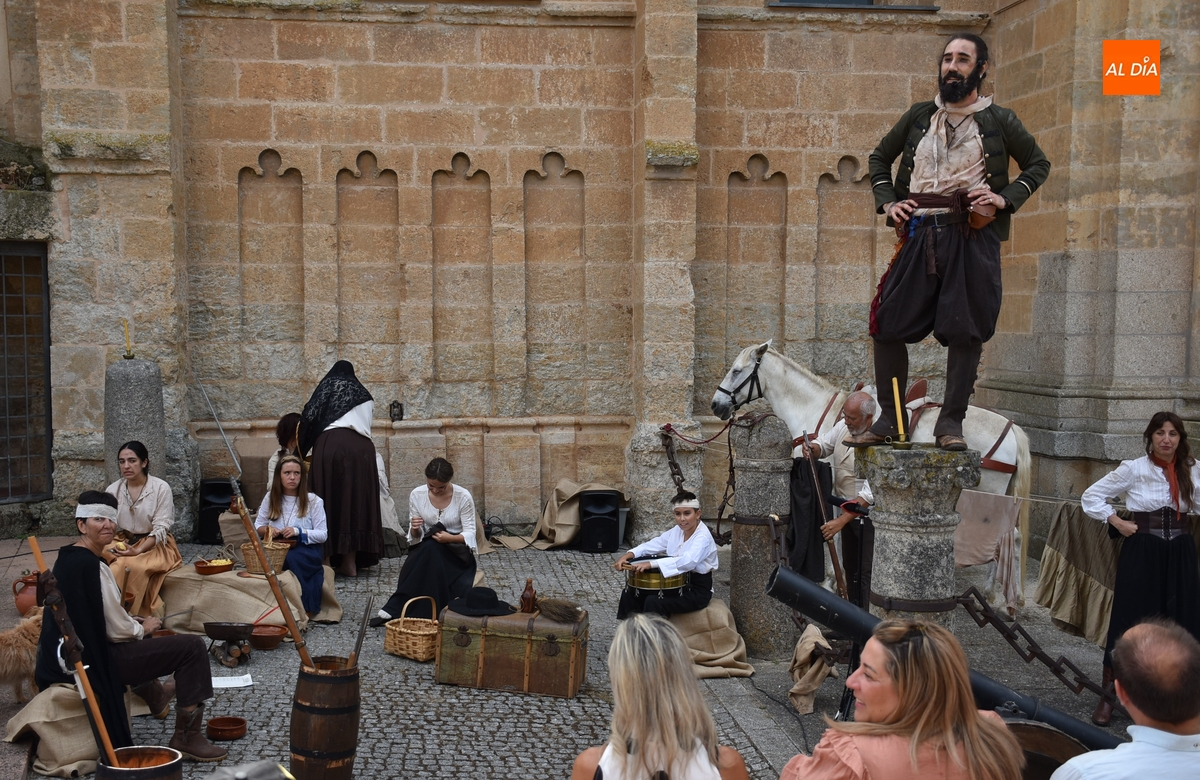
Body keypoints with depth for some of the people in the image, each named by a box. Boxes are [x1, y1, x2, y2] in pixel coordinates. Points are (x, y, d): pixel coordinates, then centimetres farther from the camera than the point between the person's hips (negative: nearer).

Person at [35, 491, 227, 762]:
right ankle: (187, 736, -8)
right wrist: (143, 628, -1)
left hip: (76, 653, 11)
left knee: (135, 628, 39)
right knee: (192, 647, -12)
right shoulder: (92, 566, -23)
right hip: (96, 660, -11)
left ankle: (154, 694, 60)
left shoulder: (67, 558, 7)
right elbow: (117, 631, -21)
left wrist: (137, 623, 15)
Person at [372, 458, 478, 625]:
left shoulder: (463, 496, -13)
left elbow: (470, 533, -12)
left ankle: (395, 608, -30)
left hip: (456, 550, -2)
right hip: (425, 550, 2)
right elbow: (416, 536, 0)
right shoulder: (417, 494, -6)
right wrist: (415, 529, -25)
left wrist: (450, 538, -32)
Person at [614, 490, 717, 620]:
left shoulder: (703, 537, -22)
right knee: (631, 592, 0)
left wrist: (651, 564, -47)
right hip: (678, 584, 8)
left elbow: (688, 561, -39)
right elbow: (655, 544, 2)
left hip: (698, 590, -8)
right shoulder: (677, 530, 4)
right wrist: (628, 555, -16)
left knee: (654, 602, -28)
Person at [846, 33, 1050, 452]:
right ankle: (890, 420, 9)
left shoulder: (999, 121, 9)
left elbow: (1038, 164, 16)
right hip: (920, 233, 2)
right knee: (887, 324, -2)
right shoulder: (919, 116, 16)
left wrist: (1006, 198, -1)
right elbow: (880, 157, 26)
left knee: (965, 331, -4)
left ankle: (951, 422, 7)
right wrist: (886, 201, 10)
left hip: (973, 235, -2)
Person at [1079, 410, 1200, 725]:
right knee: (1129, 622, 0)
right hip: (1142, 551, -3)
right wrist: (1119, 524, -6)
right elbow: (1091, 496, 1)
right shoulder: (1134, 469, -4)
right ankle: (1107, 697, 10)